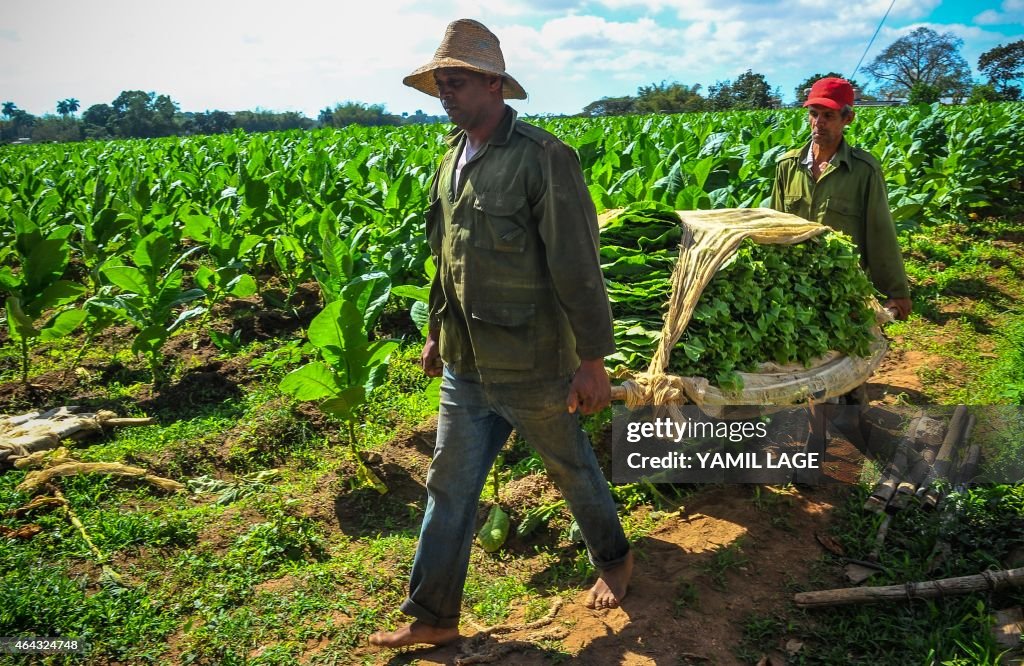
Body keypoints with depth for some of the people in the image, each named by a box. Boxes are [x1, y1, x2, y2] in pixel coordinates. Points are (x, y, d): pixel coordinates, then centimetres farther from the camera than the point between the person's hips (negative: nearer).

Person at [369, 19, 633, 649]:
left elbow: (578, 266, -17)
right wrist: (438, 332, 20)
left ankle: (614, 559, 44)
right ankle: (433, 616, 28)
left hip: (531, 366, -7)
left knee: (573, 468, 16)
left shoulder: (542, 157, -17)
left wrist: (593, 359, -16)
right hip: (465, 366, 7)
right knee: (449, 487, 12)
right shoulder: (454, 156, 7)